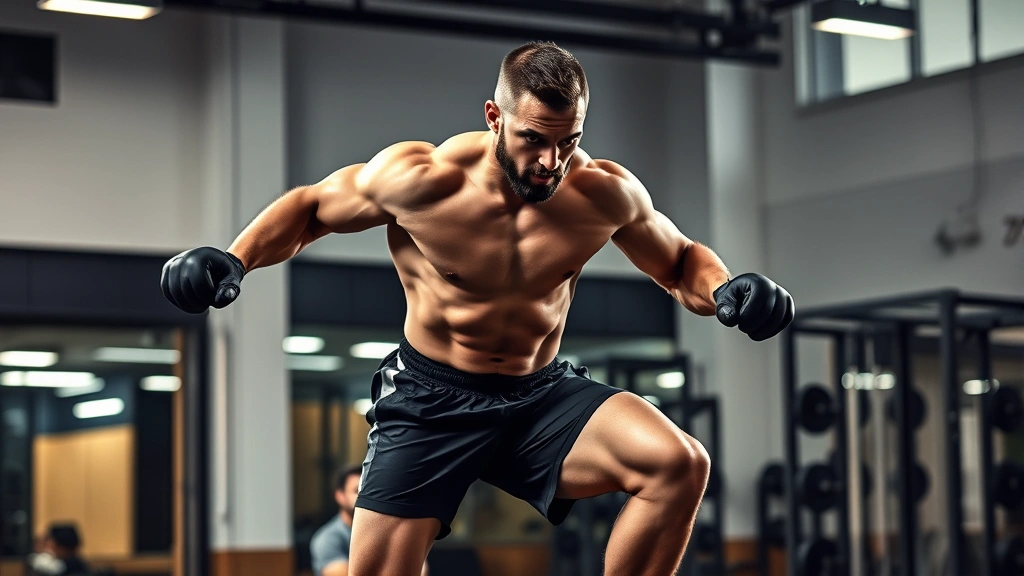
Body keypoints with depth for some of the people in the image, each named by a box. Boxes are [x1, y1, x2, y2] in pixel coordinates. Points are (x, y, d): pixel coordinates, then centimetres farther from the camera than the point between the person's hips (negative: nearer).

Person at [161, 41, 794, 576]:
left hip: (542, 397, 2)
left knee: (681, 464, -23)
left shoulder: (604, 194, -10)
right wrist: (234, 258, -14)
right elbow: (310, 206, 2)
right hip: (431, 404, -1)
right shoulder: (420, 180, -17)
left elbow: (680, 261, 9)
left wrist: (727, 288, -13)